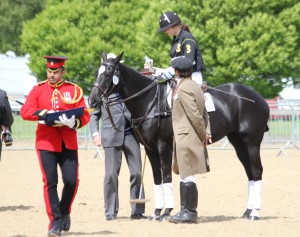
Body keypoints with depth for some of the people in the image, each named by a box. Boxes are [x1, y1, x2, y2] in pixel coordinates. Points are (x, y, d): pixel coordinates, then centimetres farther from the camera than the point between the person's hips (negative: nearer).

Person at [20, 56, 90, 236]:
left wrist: (75, 122, -19)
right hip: (46, 142, -1)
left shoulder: (74, 90, 6)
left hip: (68, 143, 1)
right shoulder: (38, 90, 6)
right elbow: (25, 111, -5)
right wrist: (43, 114, -21)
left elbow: (85, 115, 2)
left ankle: (65, 213, 20)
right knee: (50, 182, -6)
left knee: (72, 181, -6)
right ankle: (55, 222, 1)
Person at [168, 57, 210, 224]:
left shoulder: (183, 89, -15)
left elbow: (195, 115, -19)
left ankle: (190, 213, -3)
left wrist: (203, 135, -11)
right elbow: (201, 115, 16)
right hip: (188, 138, 10)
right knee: (184, 176, 15)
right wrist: (204, 134, 13)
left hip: (186, 139, -10)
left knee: (187, 176, -6)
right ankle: (186, 210, 21)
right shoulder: (193, 86, 16)